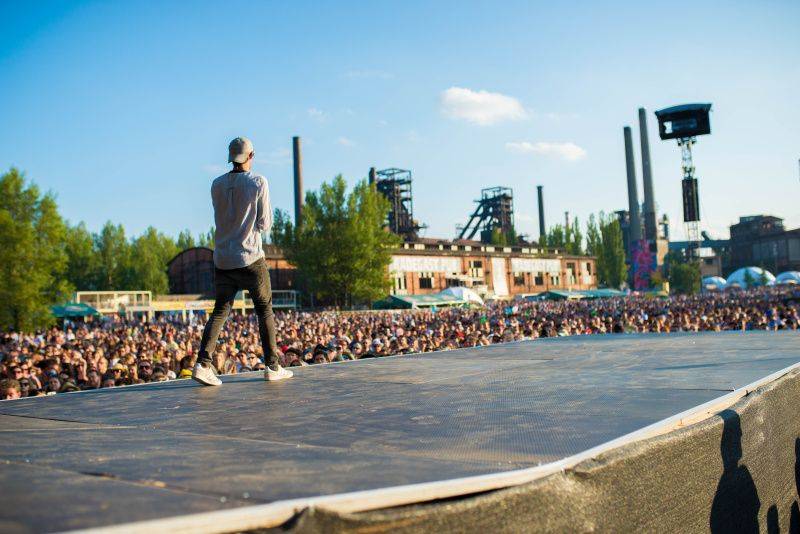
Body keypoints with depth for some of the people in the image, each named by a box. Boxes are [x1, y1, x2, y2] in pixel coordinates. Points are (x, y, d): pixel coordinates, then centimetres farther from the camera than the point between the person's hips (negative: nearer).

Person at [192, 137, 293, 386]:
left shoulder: (217, 185, 5)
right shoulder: (258, 183, -6)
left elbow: (222, 219, 15)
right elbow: (265, 224, -4)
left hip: (222, 259, 4)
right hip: (250, 258, -4)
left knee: (220, 311, 9)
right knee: (265, 310, 9)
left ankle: (203, 363, -5)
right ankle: (272, 367, 13)